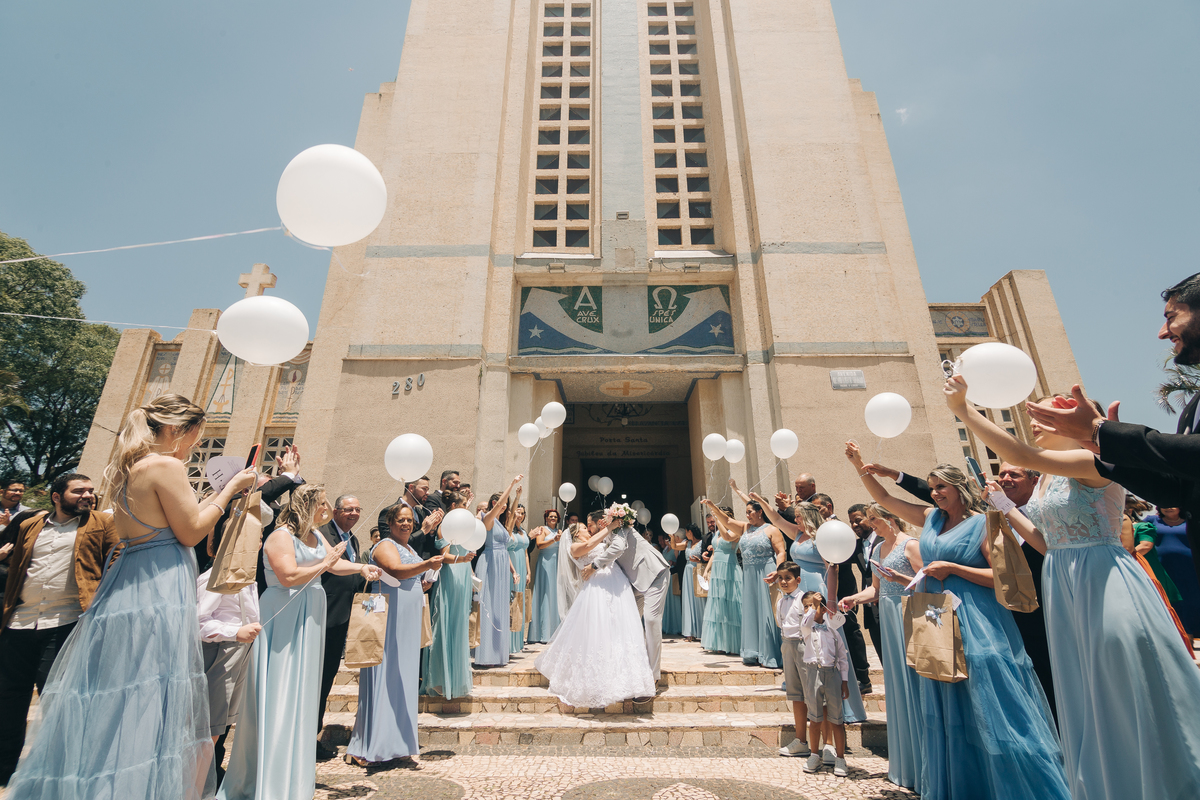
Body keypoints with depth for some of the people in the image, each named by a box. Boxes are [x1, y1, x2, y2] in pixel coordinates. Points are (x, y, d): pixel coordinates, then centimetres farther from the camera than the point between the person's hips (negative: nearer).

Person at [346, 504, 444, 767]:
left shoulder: (410, 550, 17)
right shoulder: (385, 546, -10)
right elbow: (397, 570, -31)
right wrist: (428, 564, -44)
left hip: (407, 627, 8)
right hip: (387, 623, -8)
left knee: (402, 682, 11)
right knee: (383, 681, -4)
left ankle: (398, 744, 20)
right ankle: (365, 747, 8)